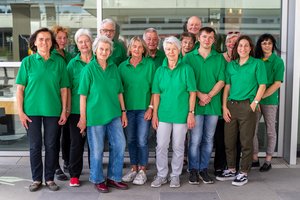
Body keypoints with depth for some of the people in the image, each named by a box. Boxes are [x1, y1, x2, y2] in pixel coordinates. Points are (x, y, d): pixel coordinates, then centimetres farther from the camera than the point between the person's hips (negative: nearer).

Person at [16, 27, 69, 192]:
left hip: (53, 110, 1)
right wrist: (20, 111, -7)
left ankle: (49, 178, 22)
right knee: (35, 146, 7)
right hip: (32, 110, 0)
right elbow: (20, 88, -1)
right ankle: (36, 179, 21)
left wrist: (64, 111, -1)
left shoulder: (59, 62, 1)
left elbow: (63, 89, 2)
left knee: (51, 145, 8)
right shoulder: (27, 61, -1)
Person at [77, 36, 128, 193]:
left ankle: (114, 178, 23)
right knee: (97, 150, 5)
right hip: (95, 115, -4)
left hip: (114, 114, 5)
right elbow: (83, 95, -7)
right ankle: (97, 180, 25)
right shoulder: (89, 69, -7)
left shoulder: (113, 67, 6)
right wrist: (83, 117, -8)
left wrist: (123, 111, 9)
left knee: (119, 145, 6)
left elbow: (119, 92, 11)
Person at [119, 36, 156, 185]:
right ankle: (133, 168, 23)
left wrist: (151, 107, -8)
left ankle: (142, 170, 13)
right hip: (128, 108, 3)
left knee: (142, 141, -1)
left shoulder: (150, 64, -1)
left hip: (144, 108, -3)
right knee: (131, 140, 10)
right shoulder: (123, 66, 6)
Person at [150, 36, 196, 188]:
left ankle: (175, 175, 23)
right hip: (163, 114, 2)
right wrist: (154, 114, 0)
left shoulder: (186, 69, -2)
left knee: (178, 147, 8)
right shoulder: (160, 70, 5)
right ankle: (161, 175, 21)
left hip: (181, 114, -2)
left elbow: (192, 93, -3)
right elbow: (156, 94, 5)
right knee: (161, 146, 5)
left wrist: (191, 113, -8)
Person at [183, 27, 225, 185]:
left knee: (208, 139, 8)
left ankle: (204, 169, 20)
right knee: (195, 139, -2)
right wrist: (200, 95, -13)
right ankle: (193, 170, 12)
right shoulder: (189, 57, 5)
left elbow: (221, 80, 2)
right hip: (195, 104, -2)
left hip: (213, 104, 2)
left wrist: (209, 96, -11)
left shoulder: (219, 58, 10)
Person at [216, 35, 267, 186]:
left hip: (247, 106, -4)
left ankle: (244, 173, 14)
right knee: (229, 140, 9)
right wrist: (224, 107, 1)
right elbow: (227, 86, 8)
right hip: (231, 106, 4)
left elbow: (262, 85, -2)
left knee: (246, 141, 2)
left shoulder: (257, 64, 1)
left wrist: (254, 103, -10)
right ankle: (231, 170, 24)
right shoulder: (231, 65, 11)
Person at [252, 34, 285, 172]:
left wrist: (261, 97, -15)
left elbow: (277, 84, -9)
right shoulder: (256, 60, 7)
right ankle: (255, 159, 17)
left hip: (270, 100, -3)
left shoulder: (278, 61, -3)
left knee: (270, 131, 7)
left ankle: (268, 161, 18)